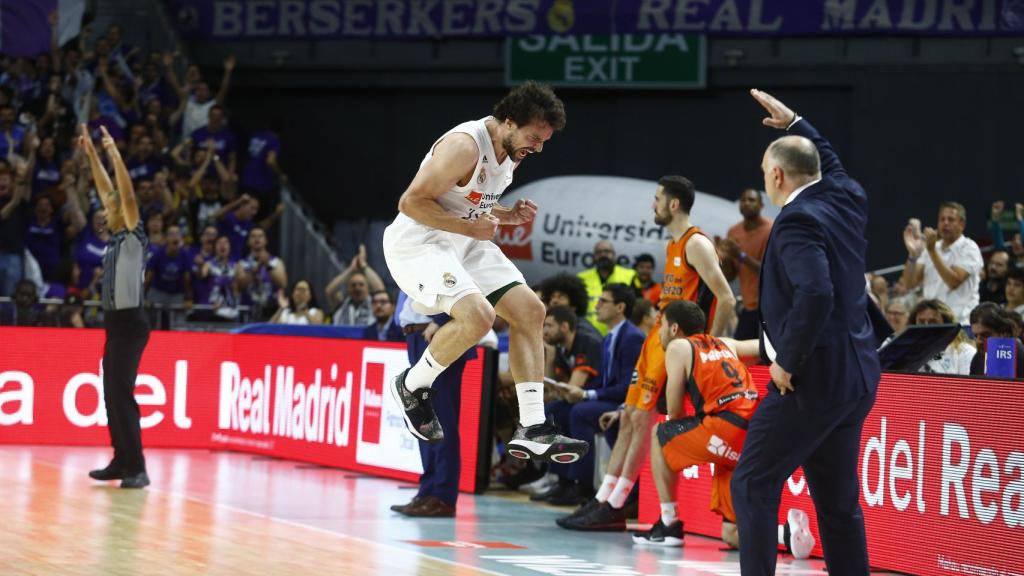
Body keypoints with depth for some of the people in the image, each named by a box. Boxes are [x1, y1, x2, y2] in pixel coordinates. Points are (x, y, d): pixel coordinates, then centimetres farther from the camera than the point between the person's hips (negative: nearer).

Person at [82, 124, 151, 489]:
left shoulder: (134, 239, -9)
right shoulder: (116, 238, 11)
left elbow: (128, 197, -21)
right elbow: (106, 190, 18)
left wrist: (115, 154, -23)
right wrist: (91, 153, 18)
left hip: (129, 323, -9)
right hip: (115, 322, 9)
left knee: (122, 393, -12)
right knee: (112, 394, 10)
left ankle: (137, 468, -12)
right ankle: (122, 461, 16)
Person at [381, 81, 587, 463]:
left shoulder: (511, 150, 6)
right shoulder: (465, 146, -24)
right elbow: (411, 202, -23)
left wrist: (510, 216, 1)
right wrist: (469, 226, -21)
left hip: (466, 242, 10)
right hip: (417, 241, -10)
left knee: (530, 311, 1)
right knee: (477, 315, -29)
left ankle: (531, 431, 1)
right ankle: (411, 387, -3)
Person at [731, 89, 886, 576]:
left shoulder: (797, 221, -17)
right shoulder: (847, 199, 8)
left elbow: (815, 295, -30)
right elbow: (829, 163, 33)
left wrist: (788, 363, -20)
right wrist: (794, 123, 40)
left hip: (813, 378, -9)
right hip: (856, 376, 9)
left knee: (752, 486, -2)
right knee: (837, 500, 14)